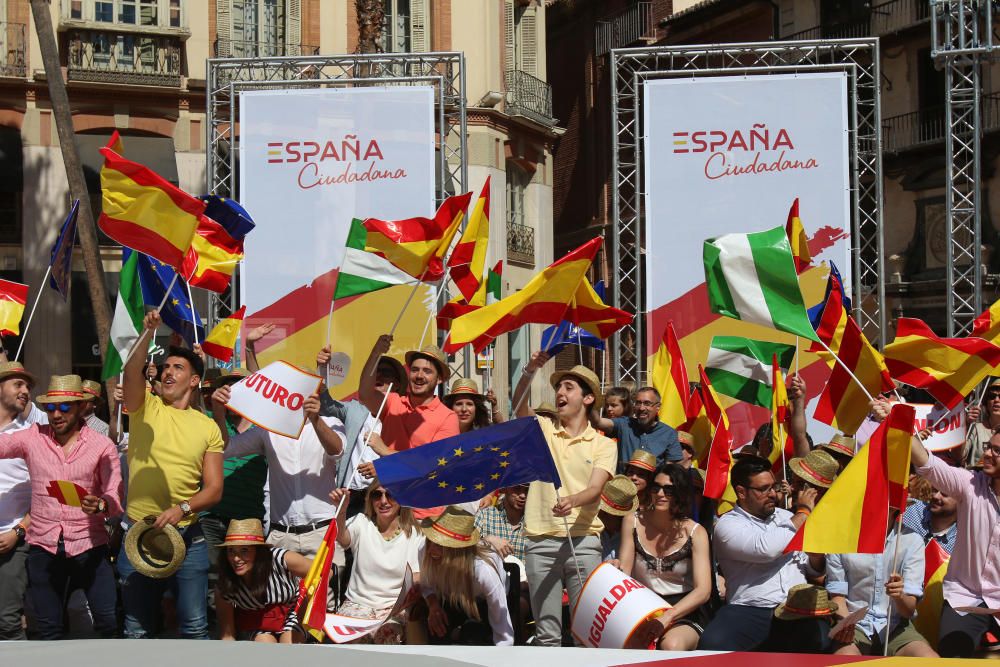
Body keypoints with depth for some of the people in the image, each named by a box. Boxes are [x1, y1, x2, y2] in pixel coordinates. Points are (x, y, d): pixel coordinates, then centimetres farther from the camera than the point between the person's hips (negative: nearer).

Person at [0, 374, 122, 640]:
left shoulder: (103, 446, 0)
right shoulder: (33, 438, 4)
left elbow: (115, 496, -6)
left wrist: (100, 505, -26)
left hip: (89, 545, -2)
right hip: (44, 546, 2)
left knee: (110, 621, -8)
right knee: (48, 627, 8)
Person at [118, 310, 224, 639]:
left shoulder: (208, 428, 6)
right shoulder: (145, 408, 4)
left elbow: (214, 488, 0)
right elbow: (131, 371, -18)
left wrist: (182, 508, -17)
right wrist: (148, 332, -30)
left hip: (187, 535, 1)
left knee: (195, 626, 3)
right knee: (137, 629, 7)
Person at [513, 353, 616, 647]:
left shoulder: (603, 445, 7)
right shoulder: (544, 431, 12)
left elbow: (595, 489, -8)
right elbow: (519, 405, -7)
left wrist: (572, 501, -30)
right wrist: (531, 369, -25)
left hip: (583, 541, -1)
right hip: (540, 542, 1)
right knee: (547, 631, 2)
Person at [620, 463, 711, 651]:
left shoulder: (695, 533, -4)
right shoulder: (633, 522, 5)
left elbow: (703, 591, -14)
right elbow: (623, 573, 5)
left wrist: (667, 617, -29)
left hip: (684, 614, -2)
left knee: (672, 645, -36)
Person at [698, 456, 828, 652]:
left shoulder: (786, 516, 19)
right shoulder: (728, 525, 1)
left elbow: (814, 569, 21)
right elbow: (766, 549, -19)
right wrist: (803, 512, -6)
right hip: (749, 612, -4)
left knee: (831, 638, -27)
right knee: (712, 644, -34)